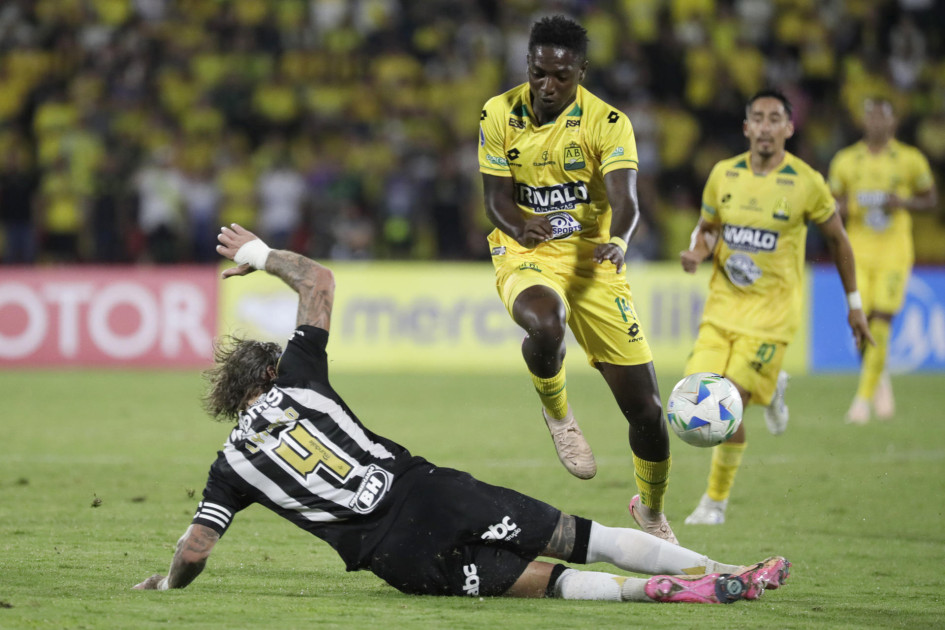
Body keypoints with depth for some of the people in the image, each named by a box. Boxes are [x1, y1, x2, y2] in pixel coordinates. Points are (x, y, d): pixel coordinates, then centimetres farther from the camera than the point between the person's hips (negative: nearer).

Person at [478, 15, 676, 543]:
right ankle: (559, 416, -6)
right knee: (545, 325, -40)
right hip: (525, 256, 0)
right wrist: (521, 229, -29)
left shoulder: (608, 123, -11)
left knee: (647, 410, -1)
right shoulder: (500, 115, -5)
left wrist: (618, 241, -46)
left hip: (592, 259, 1)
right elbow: (496, 196, -5)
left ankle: (651, 510, 29)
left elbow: (625, 200, -23)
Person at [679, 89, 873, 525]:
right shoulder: (723, 174, 2)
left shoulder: (806, 183, -8)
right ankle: (770, 388, 27)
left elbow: (837, 239, 5)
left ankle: (717, 501, 12)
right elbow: (706, 228, 16)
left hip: (771, 312, -4)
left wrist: (854, 305, 8)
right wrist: (696, 253, -8)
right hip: (722, 305, 4)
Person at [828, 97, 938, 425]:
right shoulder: (845, 161, 6)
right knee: (862, 322, -4)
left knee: (880, 325, -11)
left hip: (894, 250, -2)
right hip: (859, 249, 2)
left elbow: (930, 198, 10)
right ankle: (881, 377, 25)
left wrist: (904, 203, -10)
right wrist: (842, 209, -11)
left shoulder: (910, 160, 1)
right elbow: (832, 203, 13)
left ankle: (864, 397, -4)